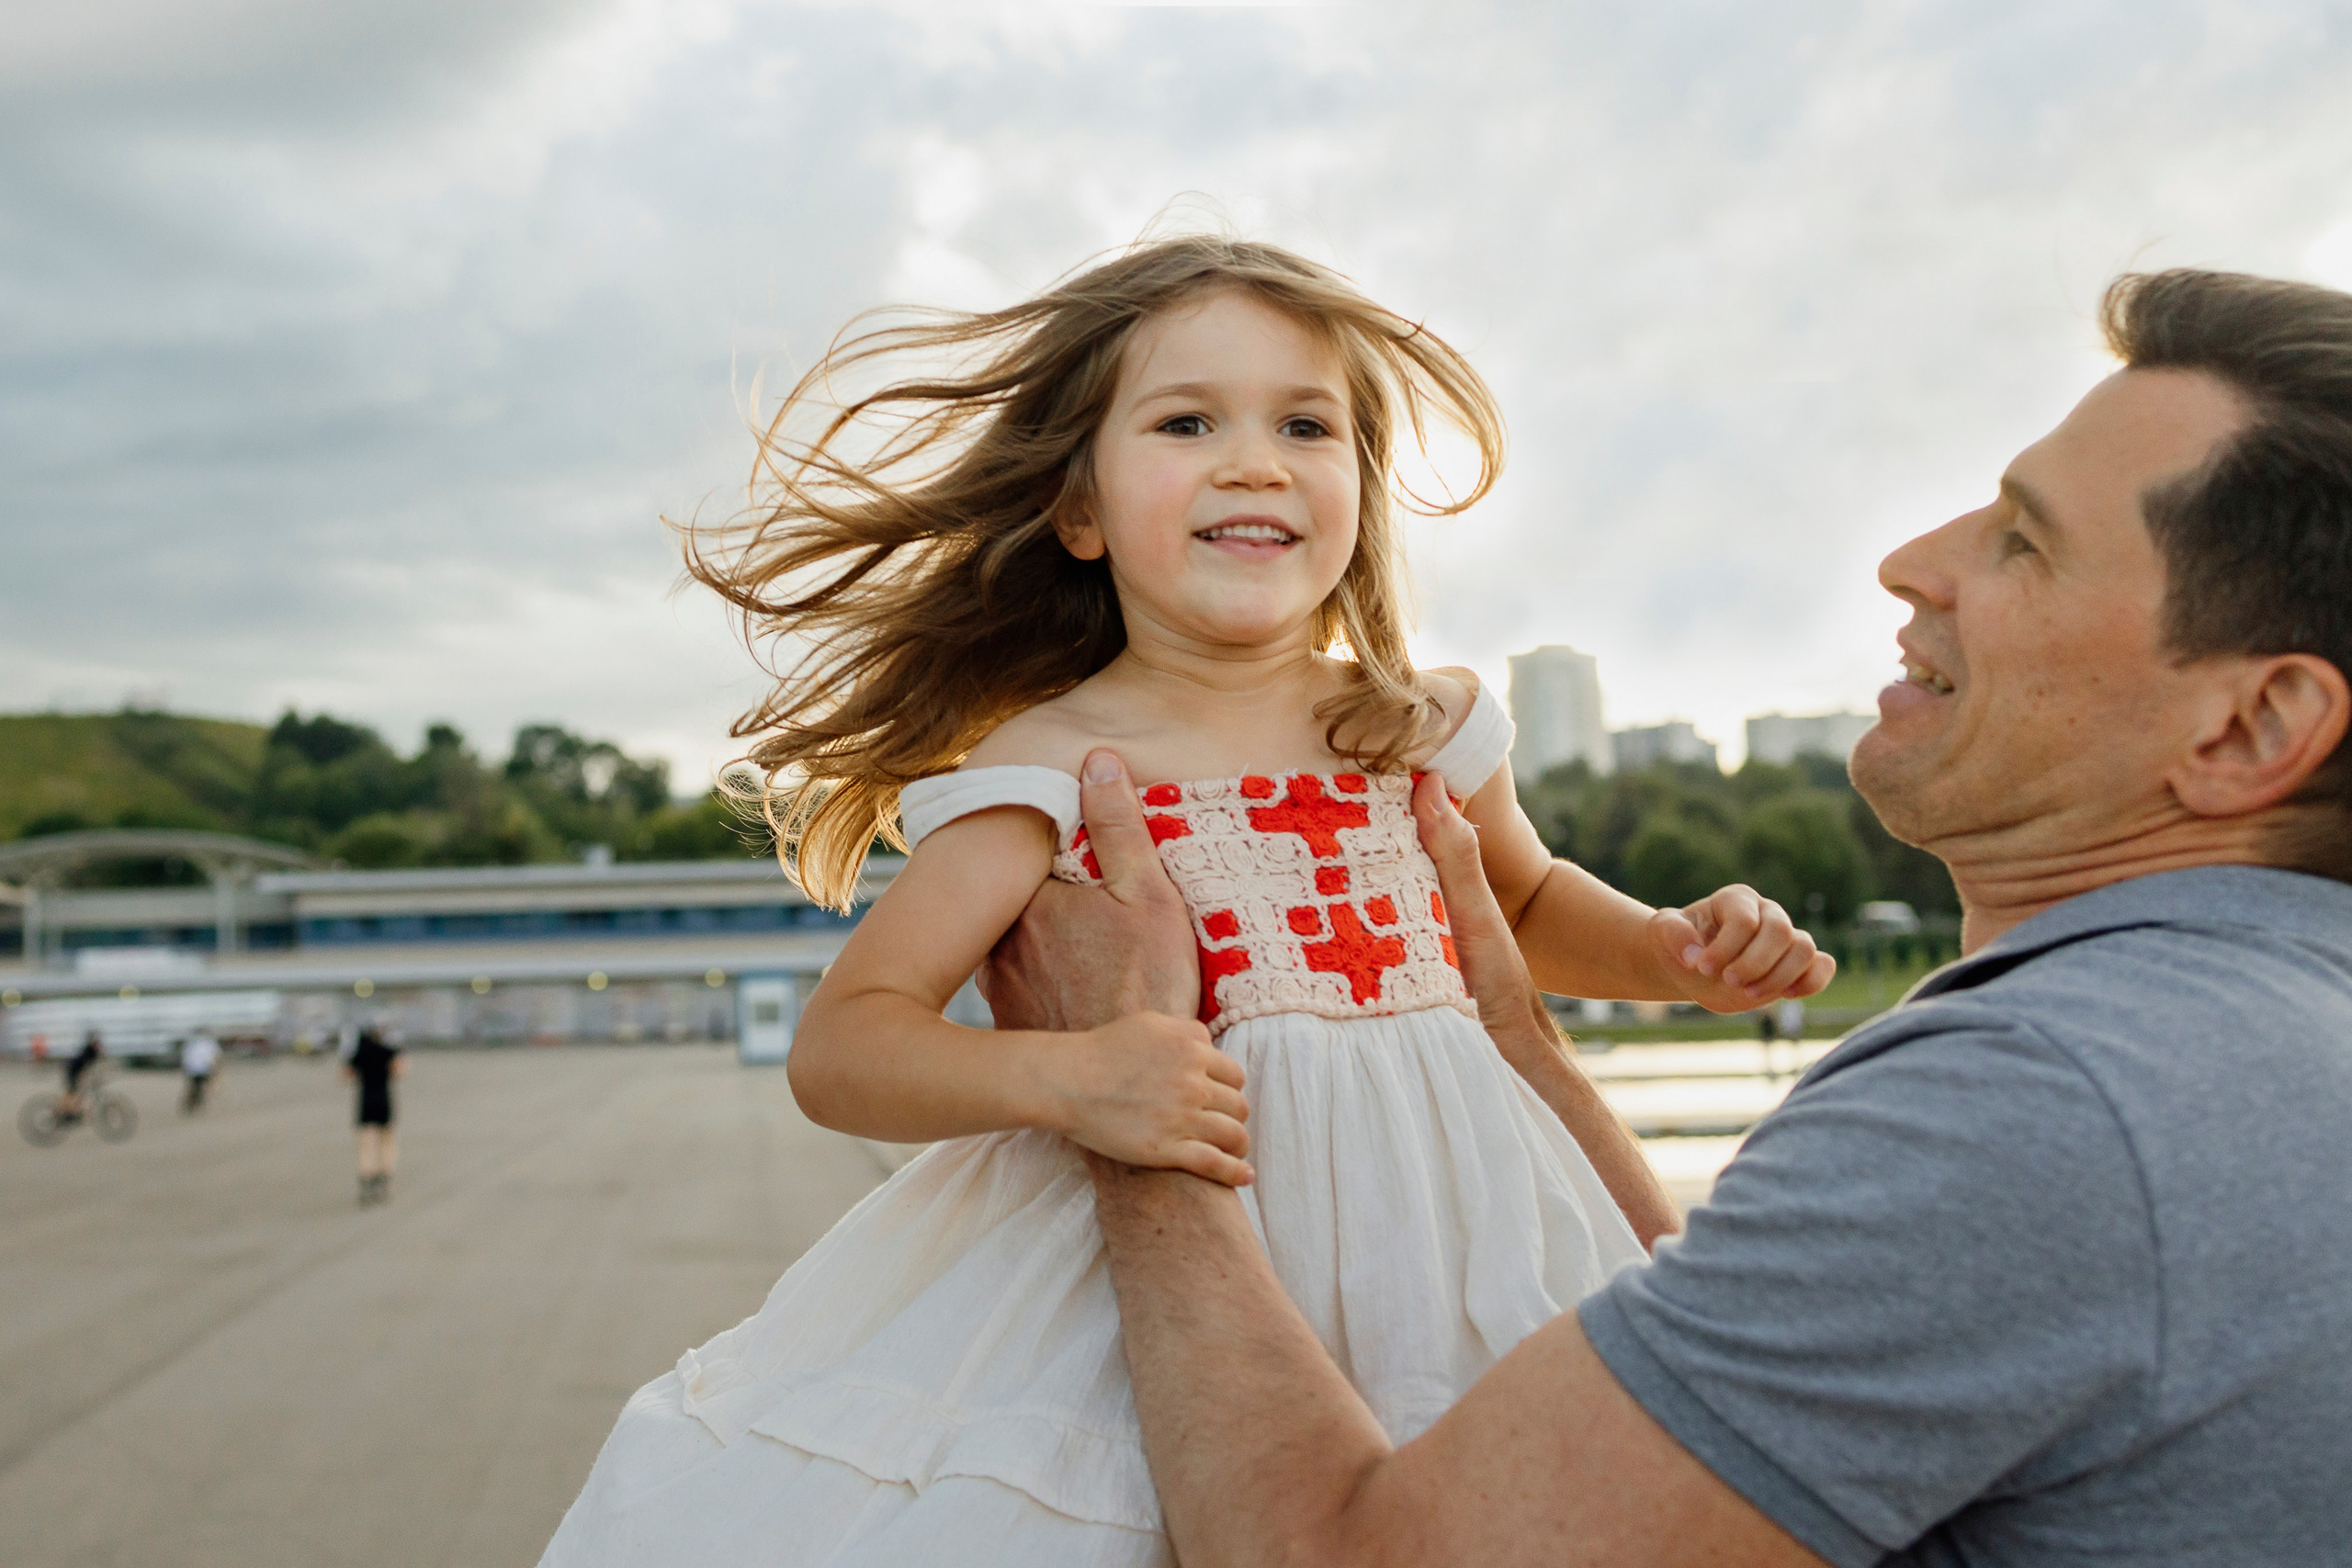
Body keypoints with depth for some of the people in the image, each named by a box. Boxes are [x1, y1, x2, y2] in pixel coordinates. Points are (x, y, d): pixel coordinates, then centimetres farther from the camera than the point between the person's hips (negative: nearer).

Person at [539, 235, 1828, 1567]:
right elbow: (838, 1046, -10)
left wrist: (1682, 947, 9)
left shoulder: (1424, 730, 5)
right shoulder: (1050, 767, -7)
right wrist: (1062, 1078, -27)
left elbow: (1526, 901, 28)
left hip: (1450, 1227, 4)